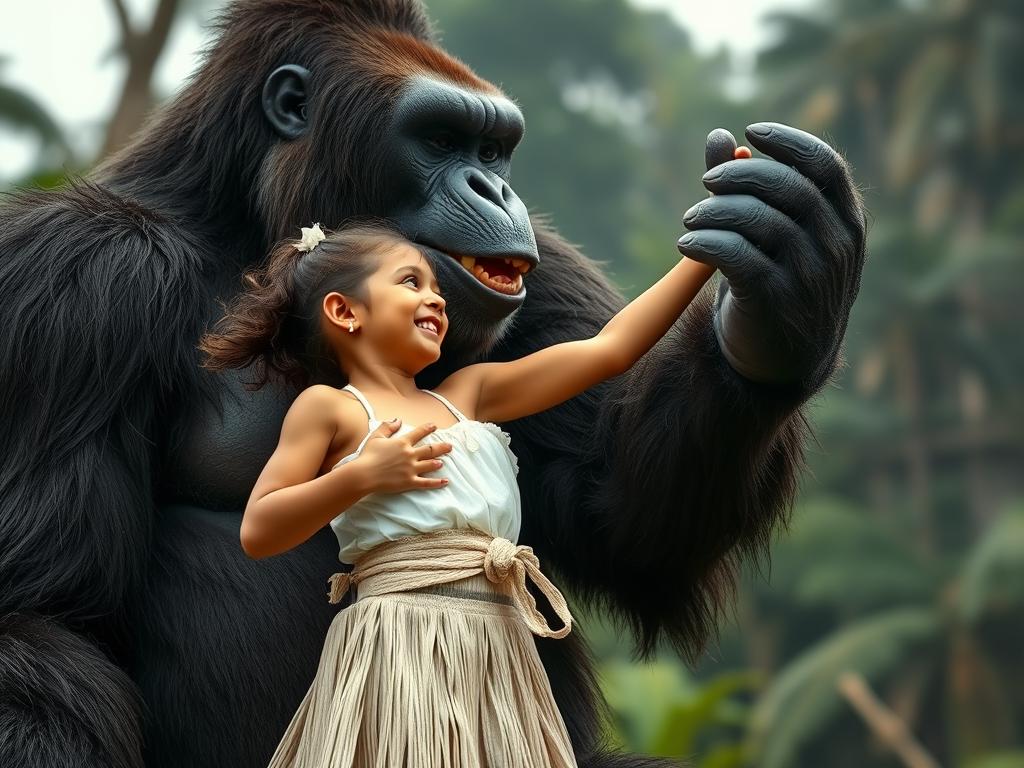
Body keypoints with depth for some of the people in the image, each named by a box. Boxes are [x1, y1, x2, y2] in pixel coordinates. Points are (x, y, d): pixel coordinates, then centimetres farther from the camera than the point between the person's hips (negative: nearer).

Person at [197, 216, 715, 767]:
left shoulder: (466, 395, 19)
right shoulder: (330, 408, 4)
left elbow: (610, 349, 17)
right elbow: (257, 533, -4)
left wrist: (702, 255, 16)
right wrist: (361, 475, -12)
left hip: (498, 652, 6)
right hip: (397, 651, -6)